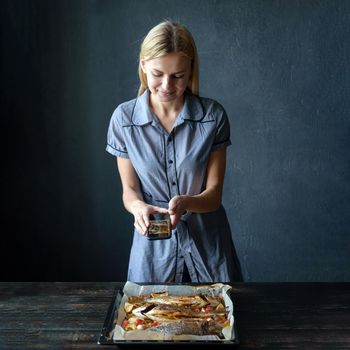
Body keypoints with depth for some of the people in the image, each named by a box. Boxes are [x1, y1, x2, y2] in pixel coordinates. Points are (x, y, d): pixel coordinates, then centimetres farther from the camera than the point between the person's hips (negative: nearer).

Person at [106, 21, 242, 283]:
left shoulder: (213, 116, -10)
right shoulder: (124, 118, -8)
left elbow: (213, 194, -8)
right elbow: (129, 189, -2)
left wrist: (184, 203, -29)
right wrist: (138, 207, -25)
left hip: (207, 244, 0)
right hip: (153, 246, 1)